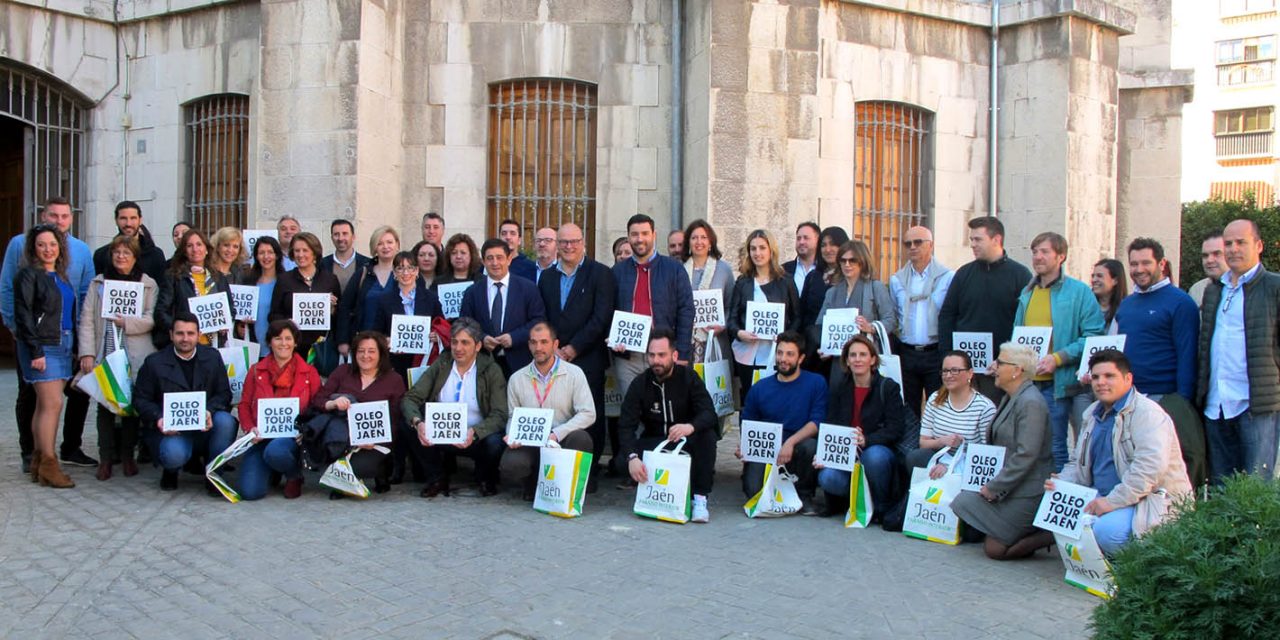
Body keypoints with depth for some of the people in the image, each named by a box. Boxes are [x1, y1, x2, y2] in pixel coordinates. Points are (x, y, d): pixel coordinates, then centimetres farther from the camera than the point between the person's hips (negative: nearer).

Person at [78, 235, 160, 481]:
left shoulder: (149, 284, 8)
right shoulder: (98, 283, 11)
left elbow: (153, 319, -1)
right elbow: (87, 320, 5)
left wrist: (127, 323, -14)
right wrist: (87, 353, -4)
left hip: (135, 357, -1)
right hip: (105, 355, 1)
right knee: (105, 403, 0)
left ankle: (127, 455, 14)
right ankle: (105, 458, 7)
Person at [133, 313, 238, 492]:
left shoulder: (212, 357, 7)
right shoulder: (154, 362, 2)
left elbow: (224, 393, 4)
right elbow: (141, 399, 3)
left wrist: (209, 411, -18)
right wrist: (158, 419, -17)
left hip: (205, 427, 2)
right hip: (170, 430, -2)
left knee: (226, 421, -32)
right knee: (174, 454, -35)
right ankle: (170, 471, 8)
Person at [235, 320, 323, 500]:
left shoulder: (309, 372, 9)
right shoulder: (256, 370, 13)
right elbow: (244, 404, 11)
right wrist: (250, 428, -8)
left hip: (292, 436, -2)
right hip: (261, 436, 2)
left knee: (275, 452, -39)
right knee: (250, 491, -18)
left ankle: (294, 475, -2)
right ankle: (271, 472, 20)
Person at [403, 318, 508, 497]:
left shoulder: (491, 370, -6)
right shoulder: (440, 365, 2)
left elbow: (499, 415, -14)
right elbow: (410, 398, -4)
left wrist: (474, 432, -34)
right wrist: (417, 422, -26)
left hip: (476, 438, -2)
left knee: (494, 442, -33)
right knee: (411, 433, -23)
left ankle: (485, 480, 3)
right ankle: (437, 479, 3)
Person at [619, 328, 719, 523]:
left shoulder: (688, 377, -8)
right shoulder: (640, 384, -5)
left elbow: (709, 414, -20)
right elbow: (626, 426, -14)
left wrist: (690, 427, -44)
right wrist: (632, 457, -34)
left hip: (685, 441, -1)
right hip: (653, 443, 1)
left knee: (707, 435, -33)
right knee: (622, 461, -28)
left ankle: (700, 499, -24)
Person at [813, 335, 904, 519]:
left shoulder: (889, 388, 0)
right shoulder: (838, 390, 11)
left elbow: (894, 430, -10)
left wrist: (865, 440, -28)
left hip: (877, 450, -2)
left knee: (874, 456, -38)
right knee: (827, 478, -30)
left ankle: (882, 507, -10)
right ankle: (840, 501, 7)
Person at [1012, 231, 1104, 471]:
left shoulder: (1079, 292, -4)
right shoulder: (1027, 292, 15)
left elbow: (1093, 337, -11)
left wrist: (1057, 358, -19)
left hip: (1056, 382, -6)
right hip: (1025, 382, 6)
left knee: (1055, 447, 0)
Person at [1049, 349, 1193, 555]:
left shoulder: (1147, 413, -14)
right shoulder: (1093, 414, 15)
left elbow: (1150, 467, -27)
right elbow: (1078, 463, 24)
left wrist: (1112, 501, -28)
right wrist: (1061, 483, 1)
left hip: (1152, 499, -8)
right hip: (1104, 497, 8)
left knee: (1107, 529, -34)